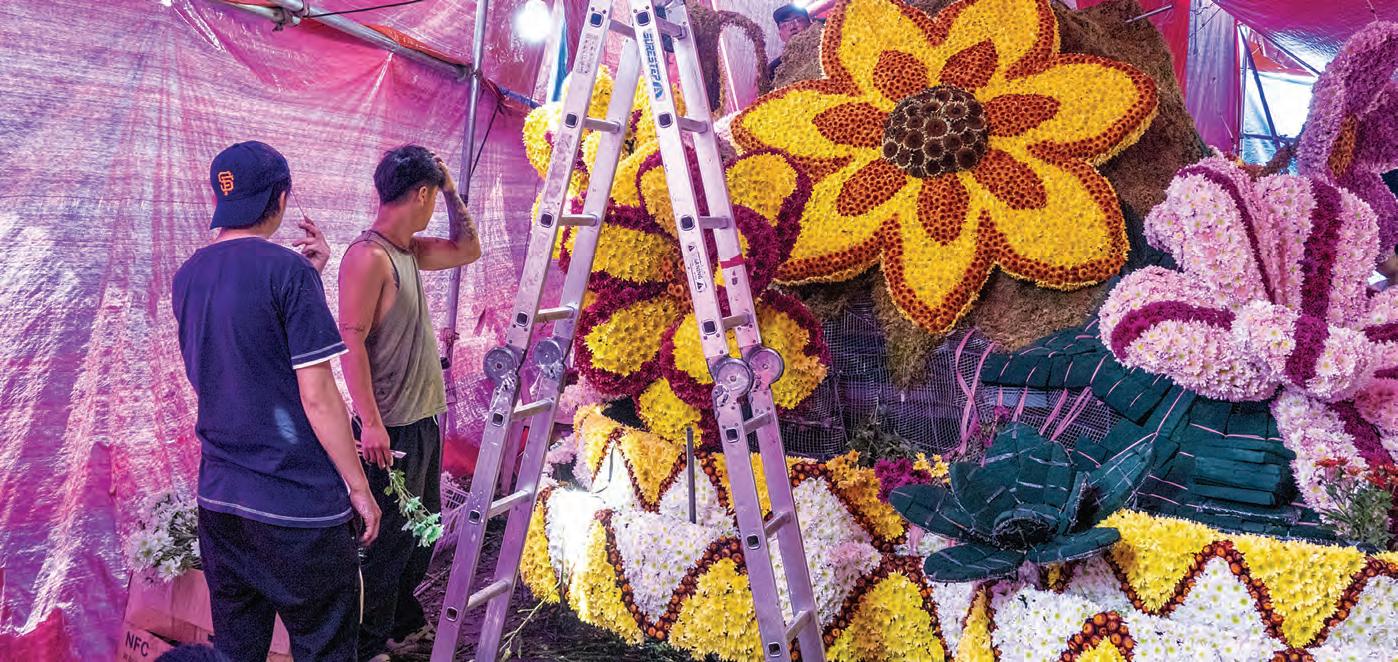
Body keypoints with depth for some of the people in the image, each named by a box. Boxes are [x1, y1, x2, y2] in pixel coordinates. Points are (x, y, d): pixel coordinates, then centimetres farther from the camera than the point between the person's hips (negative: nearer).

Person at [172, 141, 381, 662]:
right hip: (298, 503, -7)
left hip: (218, 498, 7)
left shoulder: (188, 277, 6)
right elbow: (317, 396, -17)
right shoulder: (287, 271, -15)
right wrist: (360, 488, -9)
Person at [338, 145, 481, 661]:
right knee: (387, 539, -1)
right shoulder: (368, 255, -16)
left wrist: (451, 190, 13)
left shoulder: (409, 251, 10)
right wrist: (370, 422, -24)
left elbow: (468, 249, 24)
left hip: (423, 420, 10)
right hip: (391, 427, -10)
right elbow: (351, 340, -21)